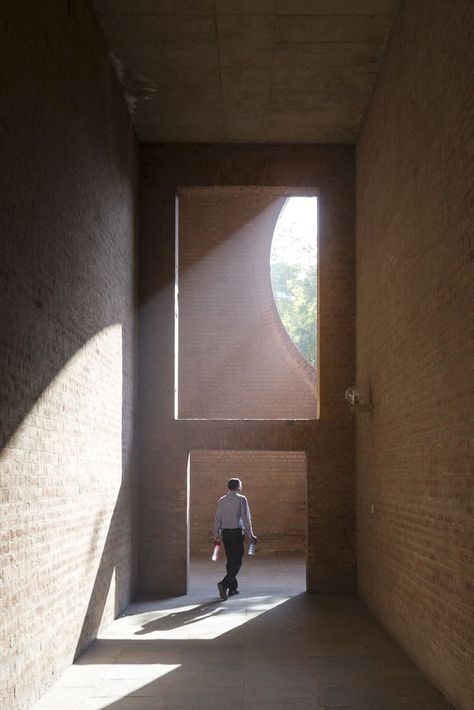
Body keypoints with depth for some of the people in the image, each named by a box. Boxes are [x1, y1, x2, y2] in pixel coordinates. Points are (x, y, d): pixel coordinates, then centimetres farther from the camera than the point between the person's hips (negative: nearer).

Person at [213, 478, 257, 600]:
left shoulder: (221, 501, 9)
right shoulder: (241, 499, -6)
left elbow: (217, 519, 11)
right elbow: (246, 519, -9)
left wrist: (216, 535, 19)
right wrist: (250, 535, -5)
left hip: (225, 533, 5)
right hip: (237, 532, -5)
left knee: (230, 561, 14)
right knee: (237, 562, -3)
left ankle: (233, 588, 19)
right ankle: (224, 583, -21)